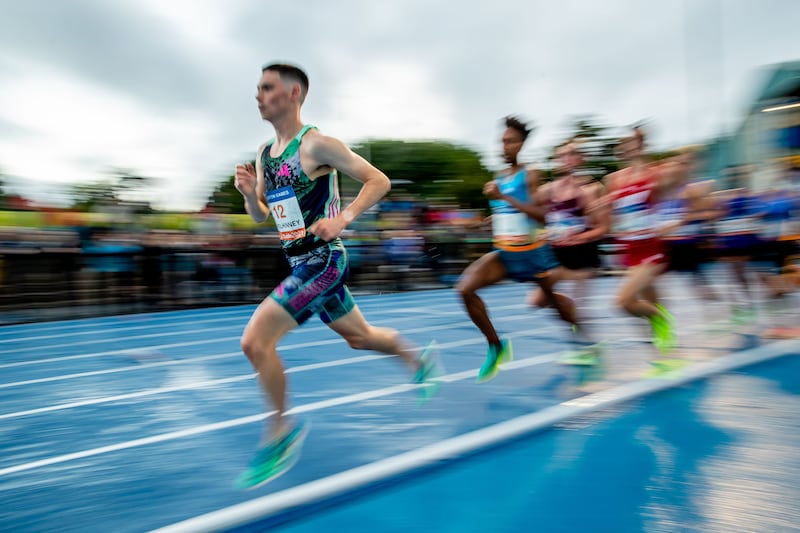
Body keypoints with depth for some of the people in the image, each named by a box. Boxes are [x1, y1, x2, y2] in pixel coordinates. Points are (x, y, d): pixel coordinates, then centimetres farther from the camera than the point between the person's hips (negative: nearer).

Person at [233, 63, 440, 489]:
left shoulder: (317, 145, -13)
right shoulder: (264, 153, 11)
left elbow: (378, 181, -12)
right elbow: (260, 216, 18)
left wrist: (342, 219, -23)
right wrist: (249, 193, -3)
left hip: (323, 260, -9)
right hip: (300, 261, 9)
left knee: (254, 341, -14)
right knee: (358, 336, 21)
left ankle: (281, 429, 5)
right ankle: (420, 358, 45)